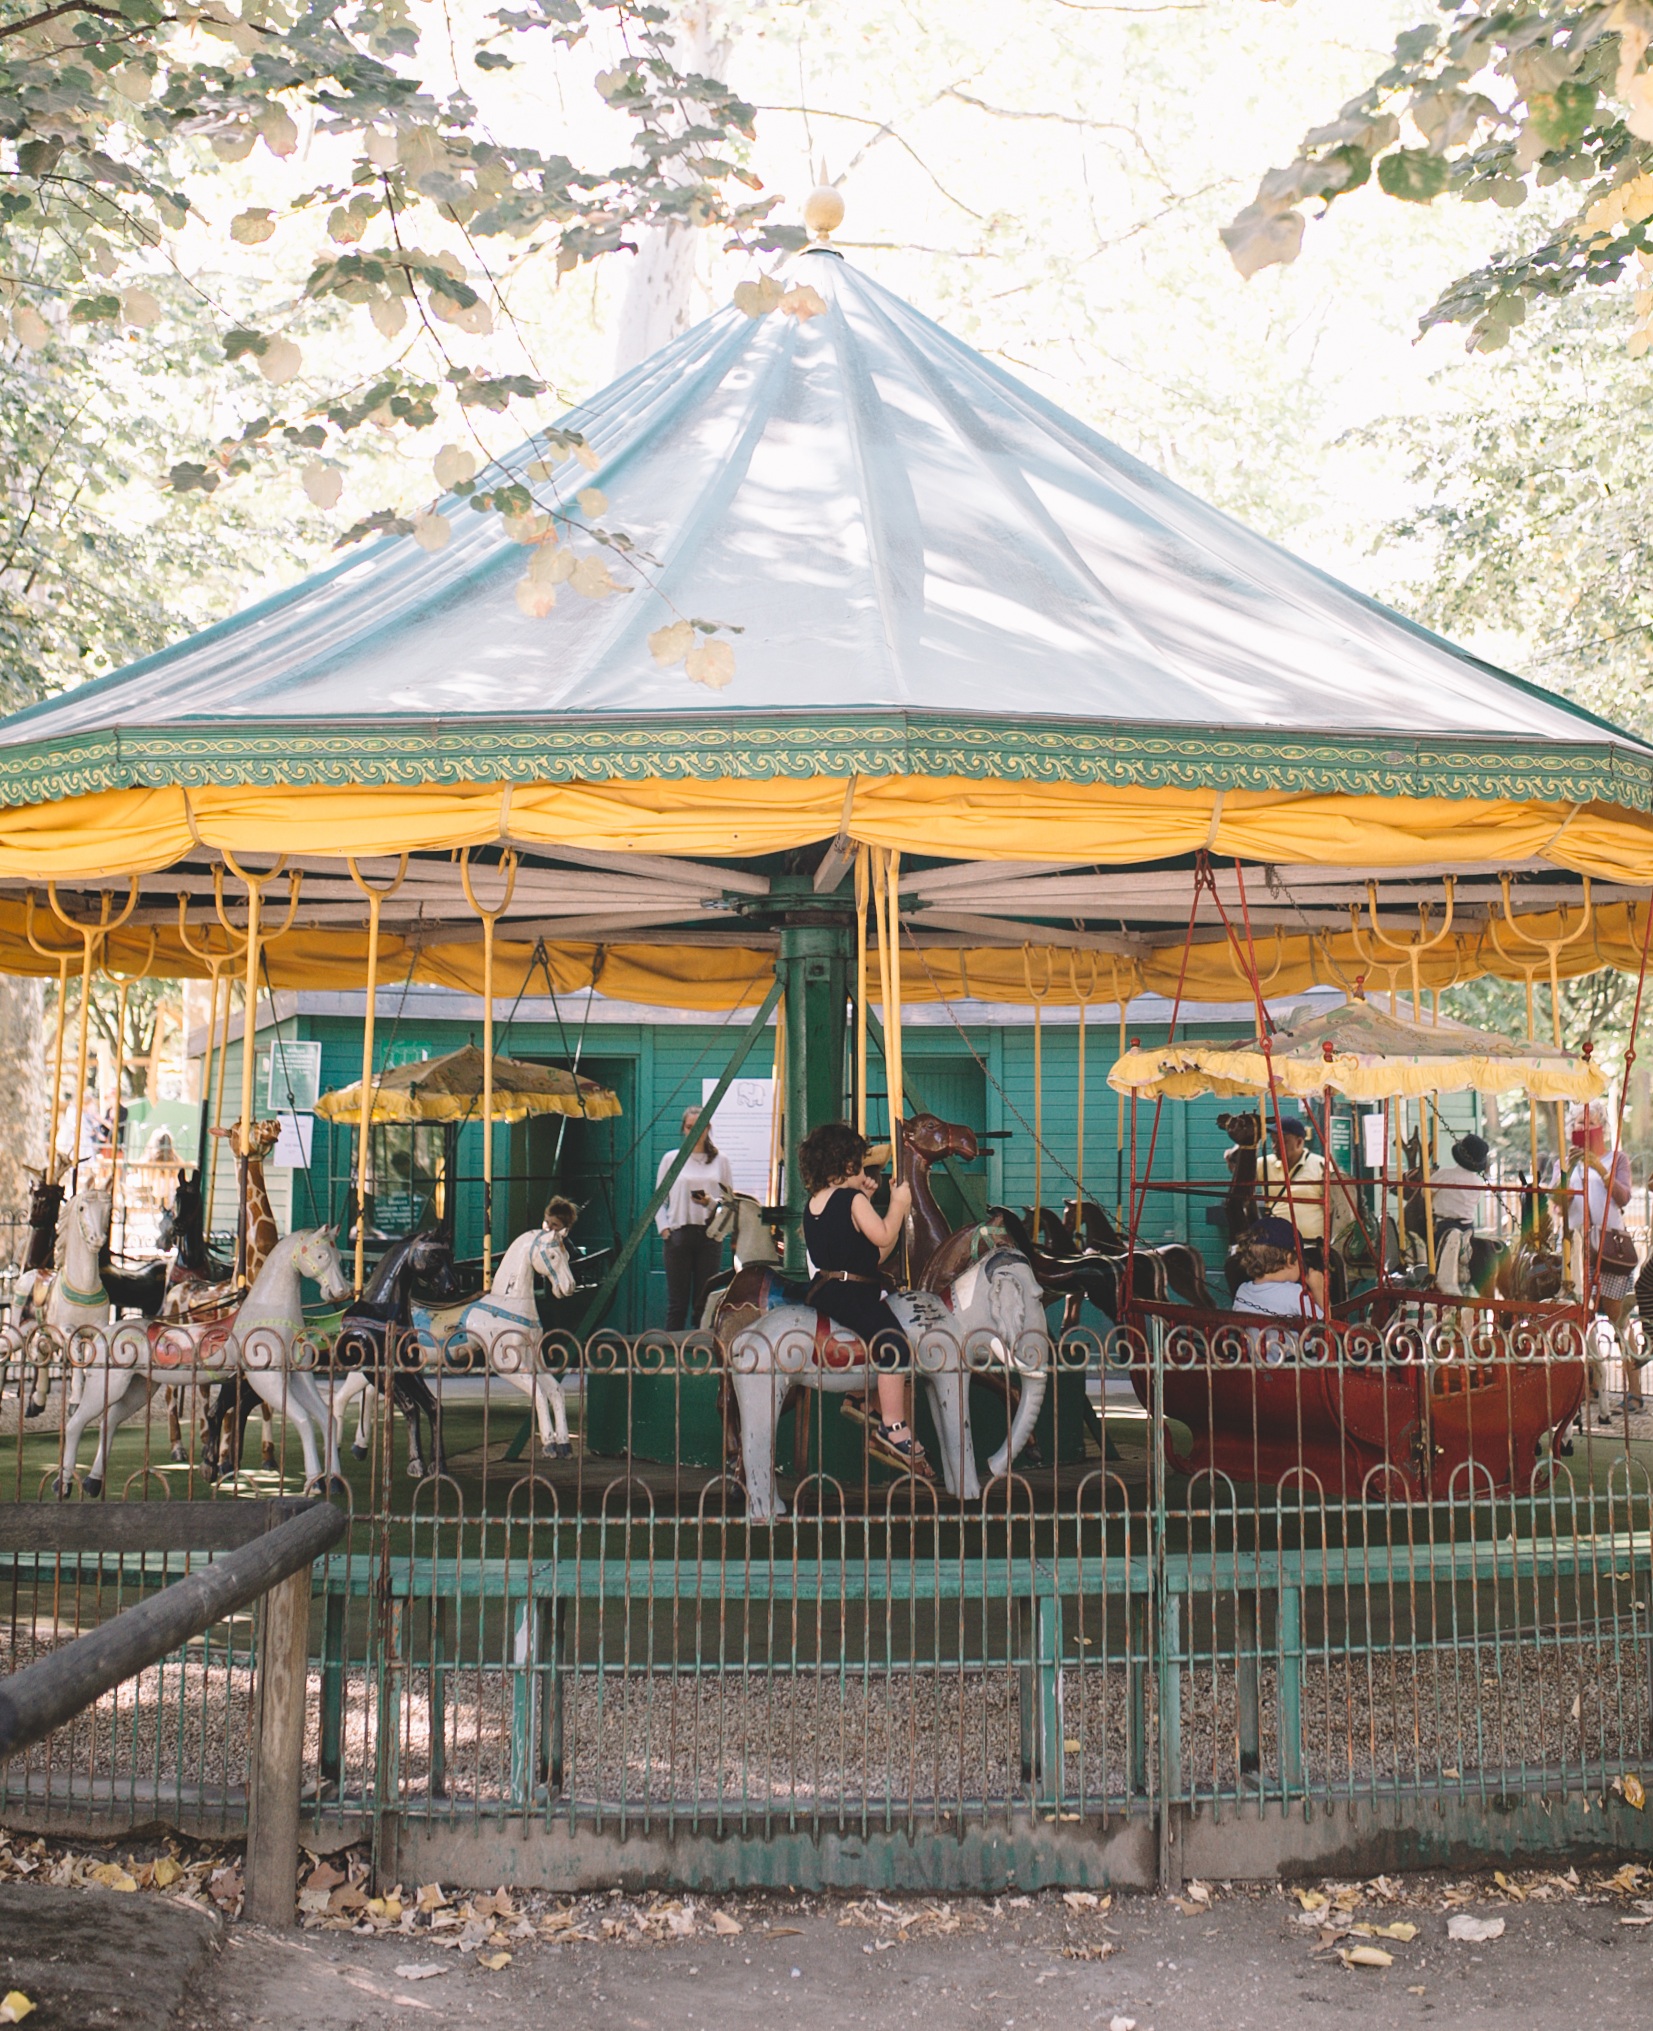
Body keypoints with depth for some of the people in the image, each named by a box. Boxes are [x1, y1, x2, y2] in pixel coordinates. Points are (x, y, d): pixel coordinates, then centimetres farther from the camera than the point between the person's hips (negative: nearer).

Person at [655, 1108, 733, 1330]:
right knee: (677, 1300, -1)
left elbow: (730, 1200, 9)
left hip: (710, 1234, 1)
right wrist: (664, 1228, -4)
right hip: (678, 1234, -1)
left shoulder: (720, 1161, 10)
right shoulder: (671, 1159, 9)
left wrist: (711, 1202, -10)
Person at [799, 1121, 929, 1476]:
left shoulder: (813, 1204, 13)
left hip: (822, 1289, 10)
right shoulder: (853, 1200, -10)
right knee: (893, 1342, -21)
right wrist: (898, 1205, -1)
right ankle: (893, 1429, -27)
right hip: (852, 1292, -10)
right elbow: (884, 1237, -13)